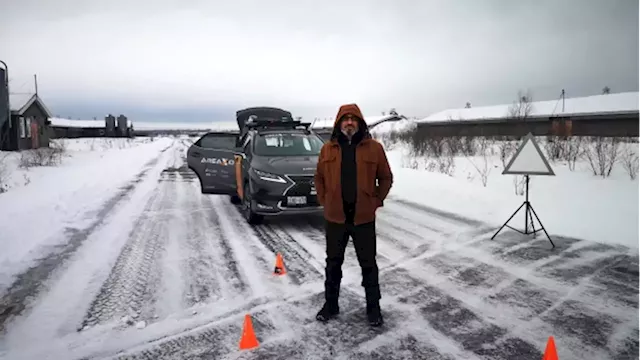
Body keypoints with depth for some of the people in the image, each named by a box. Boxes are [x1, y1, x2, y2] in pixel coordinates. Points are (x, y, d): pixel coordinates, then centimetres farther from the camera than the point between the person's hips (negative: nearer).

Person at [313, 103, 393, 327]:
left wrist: (376, 201, -2)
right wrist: (324, 202, 4)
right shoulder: (327, 149, 1)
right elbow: (319, 178, 12)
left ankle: (373, 307, 26)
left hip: (364, 218, -1)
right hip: (335, 217, 2)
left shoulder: (374, 148, -3)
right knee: (333, 263, 14)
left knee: (368, 264, 10)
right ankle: (330, 304, 31)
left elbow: (386, 178, 5)